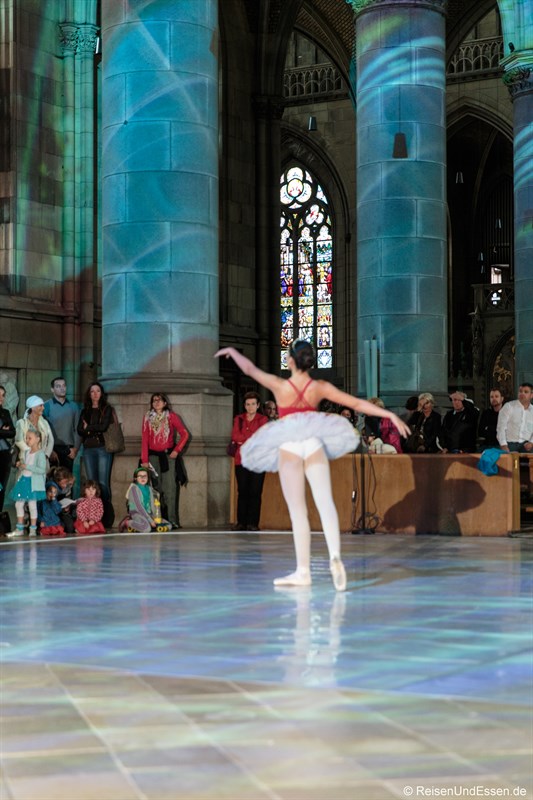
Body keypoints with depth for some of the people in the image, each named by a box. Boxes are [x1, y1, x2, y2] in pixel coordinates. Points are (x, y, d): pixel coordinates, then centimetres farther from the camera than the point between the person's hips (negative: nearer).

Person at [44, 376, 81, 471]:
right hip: (53, 449, -3)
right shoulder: (47, 406, 1)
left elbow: (77, 429, 9)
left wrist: (75, 448, -2)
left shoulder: (73, 406, 11)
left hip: (68, 449, 3)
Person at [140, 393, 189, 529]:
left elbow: (184, 434, 2)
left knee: (170, 489, -4)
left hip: (169, 456, -1)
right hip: (153, 456, 1)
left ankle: (172, 521, -2)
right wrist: (144, 460, -6)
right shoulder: (147, 418, 5)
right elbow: (144, 439, 1)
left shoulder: (171, 416, 1)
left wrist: (177, 450, -8)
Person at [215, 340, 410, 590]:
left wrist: (232, 351, 27)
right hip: (314, 443, 1)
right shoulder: (320, 387, 0)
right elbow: (358, 404, 2)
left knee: (298, 511, 0)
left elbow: (249, 368, 8)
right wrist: (390, 415, 8)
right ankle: (335, 555, -29)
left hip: (288, 446, -1)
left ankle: (303, 571, 1)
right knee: (325, 503, -6)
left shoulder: (279, 385, -6)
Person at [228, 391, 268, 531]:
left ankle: (253, 523, -3)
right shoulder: (238, 419, 15)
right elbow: (234, 436, -1)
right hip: (241, 460, 2)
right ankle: (241, 522, 5)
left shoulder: (263, 419, 7)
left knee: (255, 492, -5)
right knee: (242, 492, 2)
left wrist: (243, 440, -7)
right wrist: (251, 438, -8)